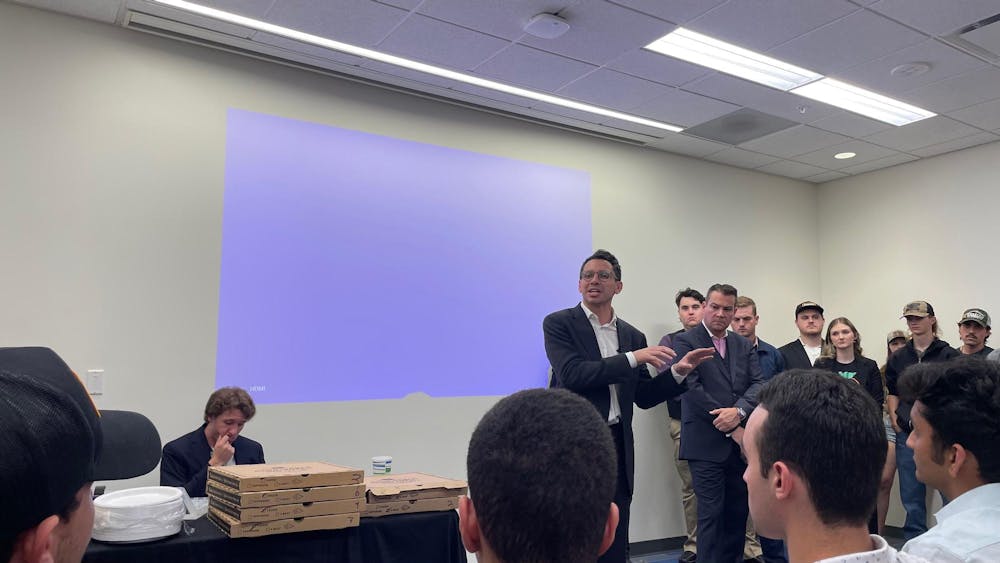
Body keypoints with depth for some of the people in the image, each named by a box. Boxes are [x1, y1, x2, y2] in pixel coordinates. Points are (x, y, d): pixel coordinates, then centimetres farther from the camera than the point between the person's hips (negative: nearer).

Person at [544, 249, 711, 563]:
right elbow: (571, 374, -18)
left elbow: (644, 397, 13)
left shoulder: (632, 336, 12)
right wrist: (632, 358, -19)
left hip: (617, 447, 4)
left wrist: (679, 371, -1)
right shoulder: (559, 324, -2)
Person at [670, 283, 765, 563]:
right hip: (707, 443, -5)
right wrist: (731, 428, -12)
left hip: (741, 442, 6)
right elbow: (692, 388, -13)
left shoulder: (744, 345, 14)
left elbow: (758, 384, 3)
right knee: (711, 513, -2)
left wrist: (739, 410, -18)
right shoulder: (685, 341, -4)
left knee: (738, 512, 12)